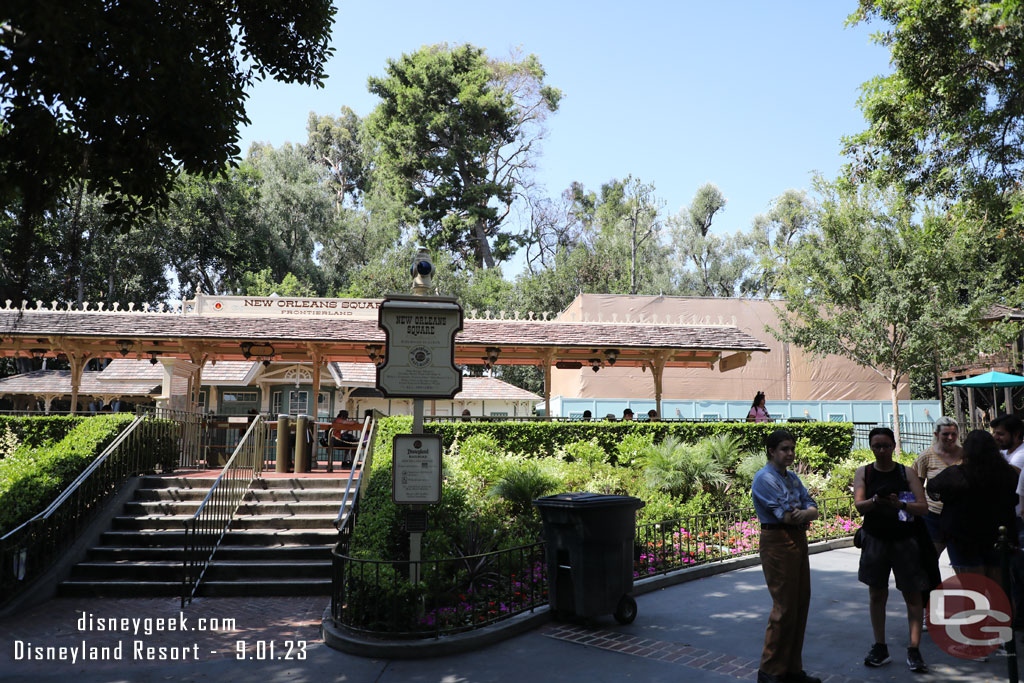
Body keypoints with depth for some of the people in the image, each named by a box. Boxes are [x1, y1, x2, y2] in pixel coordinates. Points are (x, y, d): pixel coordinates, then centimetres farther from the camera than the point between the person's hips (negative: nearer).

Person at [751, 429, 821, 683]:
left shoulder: (793, 478, 15)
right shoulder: (764, 478, -12)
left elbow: (813, 510, 6)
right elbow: (786, 515, -18)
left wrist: (804, 513, -17)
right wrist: (807, 513, 1)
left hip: (799, 541, 9)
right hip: (777, 541, -9)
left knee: (801, 604, 11)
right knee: (785, 607, -5)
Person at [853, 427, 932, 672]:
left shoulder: (907, 473, -1)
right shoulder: (863, 473, 1)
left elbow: (923, 507, -7)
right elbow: (858, 505, -9)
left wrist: (901, 504, -26)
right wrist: (874, 501, -31)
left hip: (905, 539, -1)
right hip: (875, 539, 1)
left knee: (912, 594, 1)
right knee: (876, 593, 8)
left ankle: (914, 650, 10)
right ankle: (880, 648, 20)